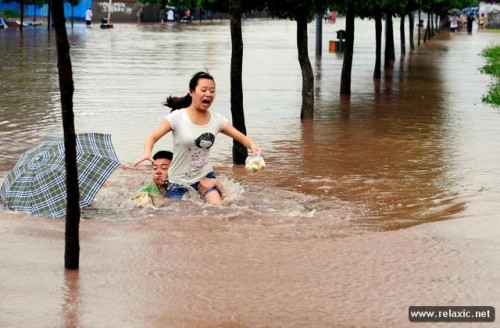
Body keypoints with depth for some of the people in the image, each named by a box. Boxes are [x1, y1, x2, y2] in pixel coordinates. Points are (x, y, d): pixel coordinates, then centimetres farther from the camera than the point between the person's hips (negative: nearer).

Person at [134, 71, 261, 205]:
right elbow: (153, 137, -15)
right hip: (179, 180, -2)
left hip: (205, 176, 2)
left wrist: (252, 145, -23)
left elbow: (241, 137, 0)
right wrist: (147, 152, -37)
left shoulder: (217, 120, -2)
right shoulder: (177, 117, -13)